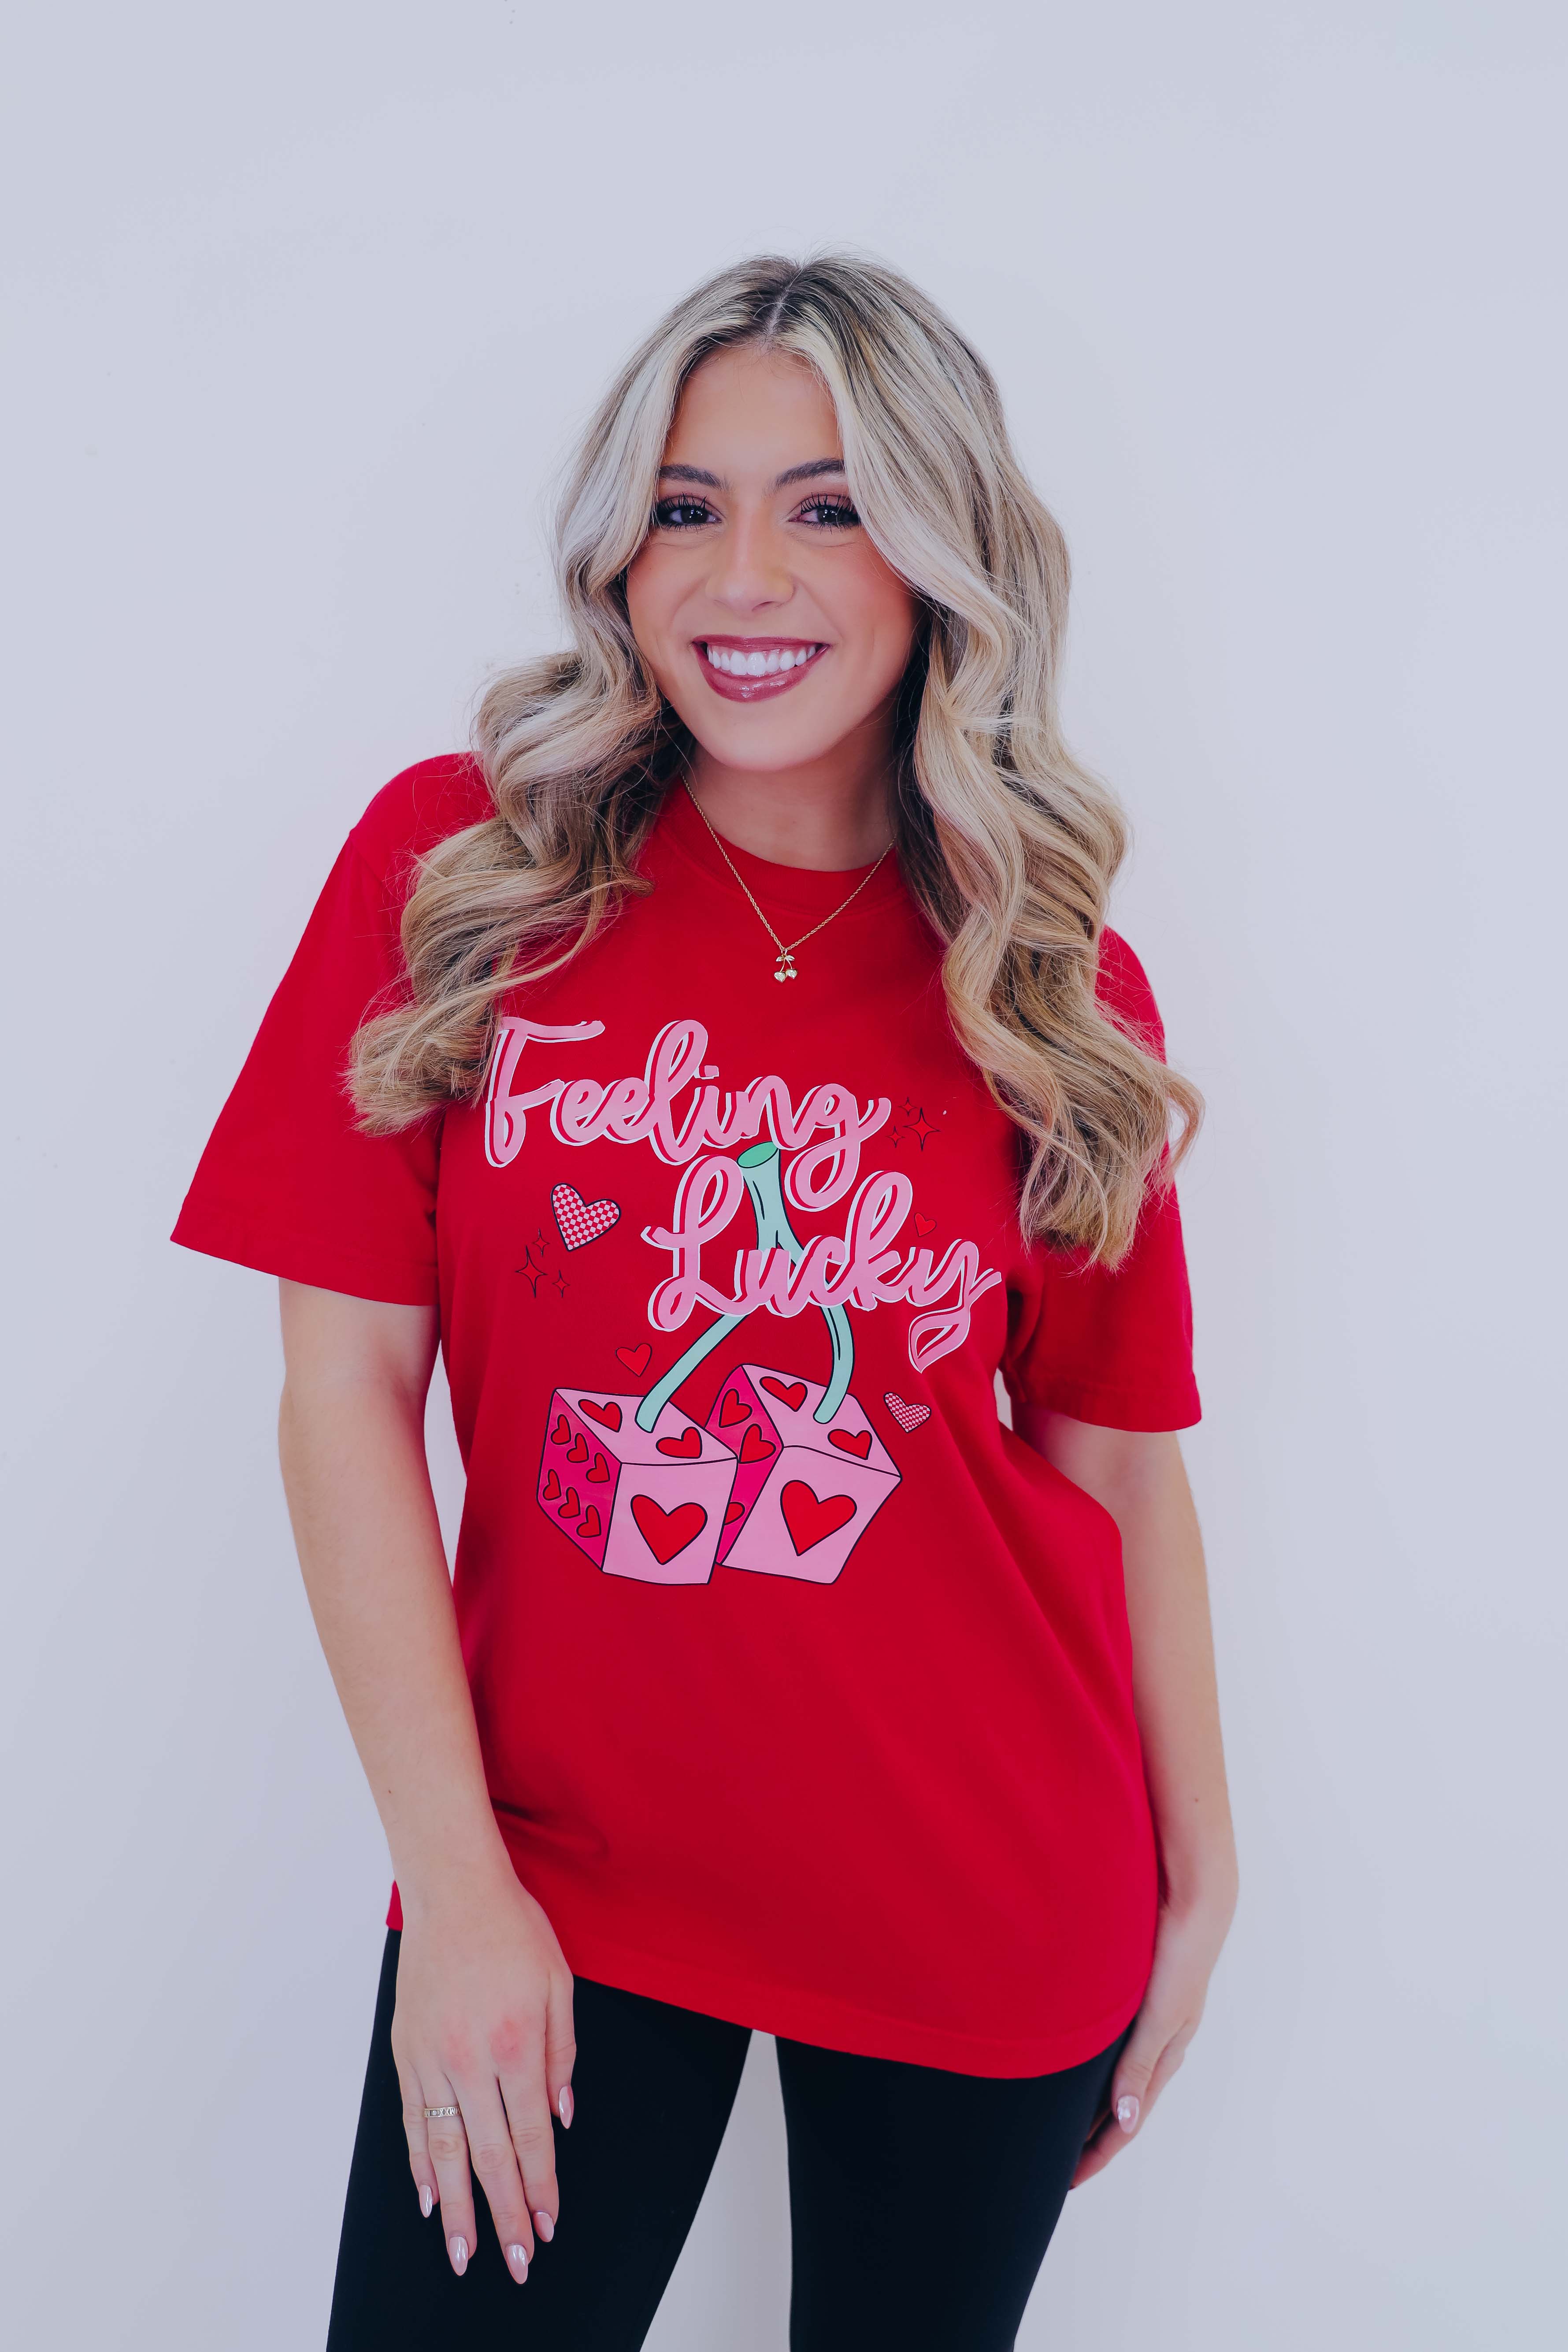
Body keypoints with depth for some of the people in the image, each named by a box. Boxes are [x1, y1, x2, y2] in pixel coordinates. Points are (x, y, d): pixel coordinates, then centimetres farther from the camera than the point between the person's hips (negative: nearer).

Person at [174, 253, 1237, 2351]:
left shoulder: (1066, 991, -2)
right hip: (554, 1873, 0)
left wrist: (1196, 1881, 6)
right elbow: (349, 1386, -7)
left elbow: (1120, 1464, 4)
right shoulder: (457, 865, -5)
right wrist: (455, 1878, -10)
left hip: (986, 1901, 1)